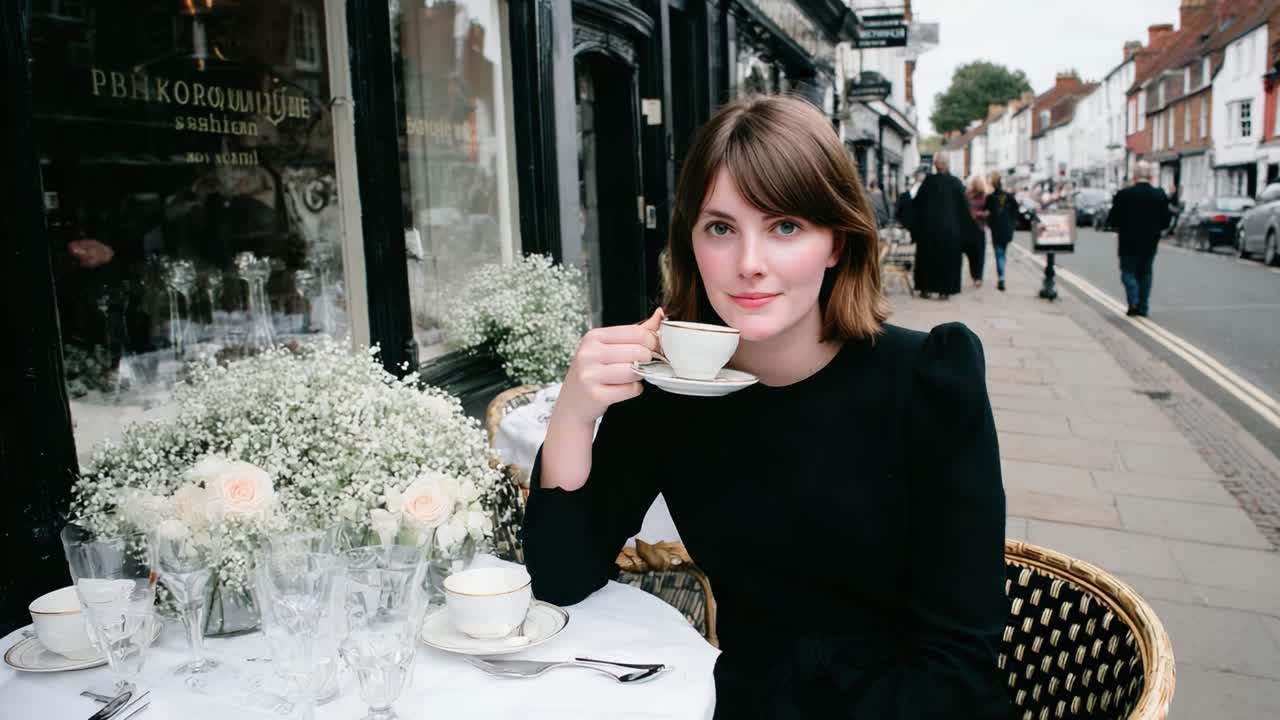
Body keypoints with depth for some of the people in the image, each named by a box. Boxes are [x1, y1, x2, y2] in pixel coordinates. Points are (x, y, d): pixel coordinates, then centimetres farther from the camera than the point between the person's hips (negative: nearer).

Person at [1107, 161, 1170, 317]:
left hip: (1129, 242, -3)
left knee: (1128, 271, 5)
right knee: (1145, 273, 13)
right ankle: (1143, 307, 14)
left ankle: (1133, 303, -13)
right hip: (1150, 243, 3)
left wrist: (1120, 229, 12)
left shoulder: (1123, 194, -12)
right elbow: (1165, 221, 1)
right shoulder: (1160, 195, -2)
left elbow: (1113, 219, -8)